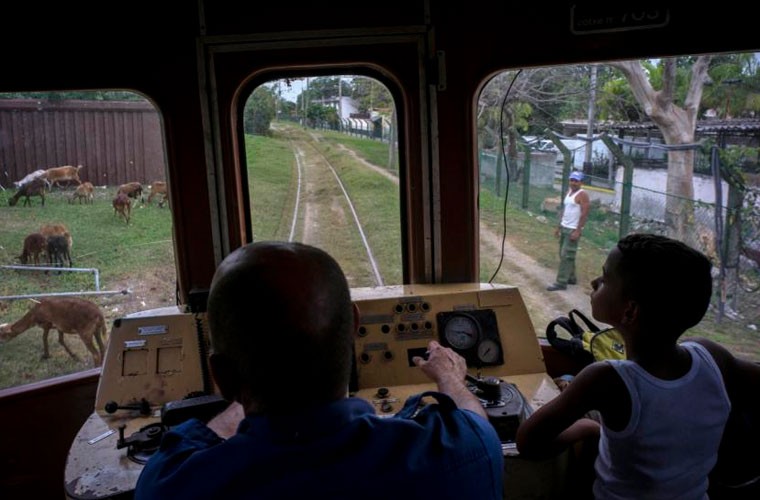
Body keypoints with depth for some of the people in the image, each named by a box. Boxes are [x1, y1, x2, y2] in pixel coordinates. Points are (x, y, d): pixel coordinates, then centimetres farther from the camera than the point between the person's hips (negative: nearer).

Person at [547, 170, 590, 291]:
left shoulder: (582, 195, -12)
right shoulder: (568, 192, 13)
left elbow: (584, 214, -18)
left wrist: (578, 231, -23)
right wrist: (558, 226, 17)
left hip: (573, 230, -9)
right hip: (564, 228, 9)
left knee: (566, 255, -9)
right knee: (563, 254, 15)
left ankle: (561, 282, -8)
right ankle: (571, 277, 28)